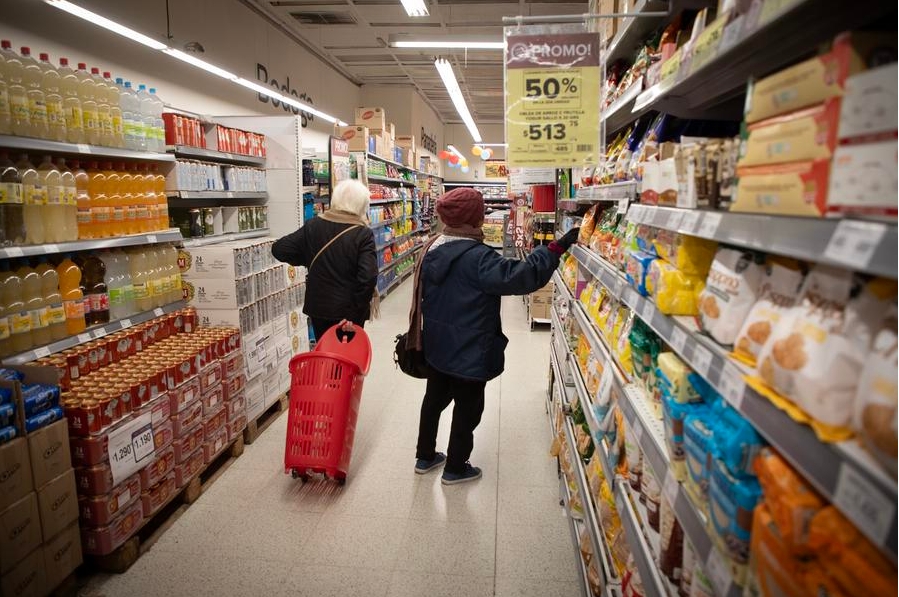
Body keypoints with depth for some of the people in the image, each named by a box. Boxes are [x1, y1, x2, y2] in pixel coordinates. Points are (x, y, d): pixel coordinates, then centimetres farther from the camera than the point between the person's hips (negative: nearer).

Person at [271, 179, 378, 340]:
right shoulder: (363, 234, -13)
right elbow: (368, 276, -23)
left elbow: (279, 249, -2)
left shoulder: (313, 226, -2)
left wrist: (306, 260, 12)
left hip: (318, 306, 3)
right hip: (348, 311, -3)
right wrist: (356, 310, -14)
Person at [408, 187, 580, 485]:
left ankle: (425, 456, 38)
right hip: (468, 352, -8)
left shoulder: (434, 249, 2)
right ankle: (455, 469, 26)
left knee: (434, 399, 22)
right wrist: (557, 247, -27)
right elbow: (519, 276, -31)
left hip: (436, 346, 8)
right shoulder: (478, 258, -24)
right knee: (468, 408, 11)